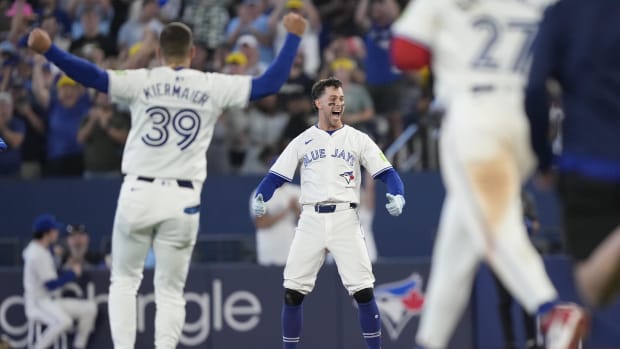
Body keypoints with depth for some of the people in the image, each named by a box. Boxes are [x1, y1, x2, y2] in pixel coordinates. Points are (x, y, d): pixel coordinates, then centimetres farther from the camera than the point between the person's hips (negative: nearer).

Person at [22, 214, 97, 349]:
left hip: (51, 301, 11)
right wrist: (72, 273, -10)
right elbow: (50, 285, -21)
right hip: (38, 304, -11)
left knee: (90, 308, 6)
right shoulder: (38, 254, -19)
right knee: (64, 321, -38)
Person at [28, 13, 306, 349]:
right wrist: (293, 36, 13)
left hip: (138, 193, 0)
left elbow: (93, 76, -13)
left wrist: (48, 50, -18)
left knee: (124, 280, 16)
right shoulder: (213, 87, 1)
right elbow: (270, 83, 4)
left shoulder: (142, 81, -1)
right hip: (183, 200, 0)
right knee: (170, 291, 9)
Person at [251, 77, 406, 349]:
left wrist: (397, 196, -18)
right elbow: (275, 178, 7)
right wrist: (260, 199, -13)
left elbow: (387, 174, 2)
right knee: (293, 291, -3)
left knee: (363, 290, -10)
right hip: (311, 221, 1)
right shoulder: (302, 141, 11)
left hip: (345, 220, -1)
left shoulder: (358, 139, 9)